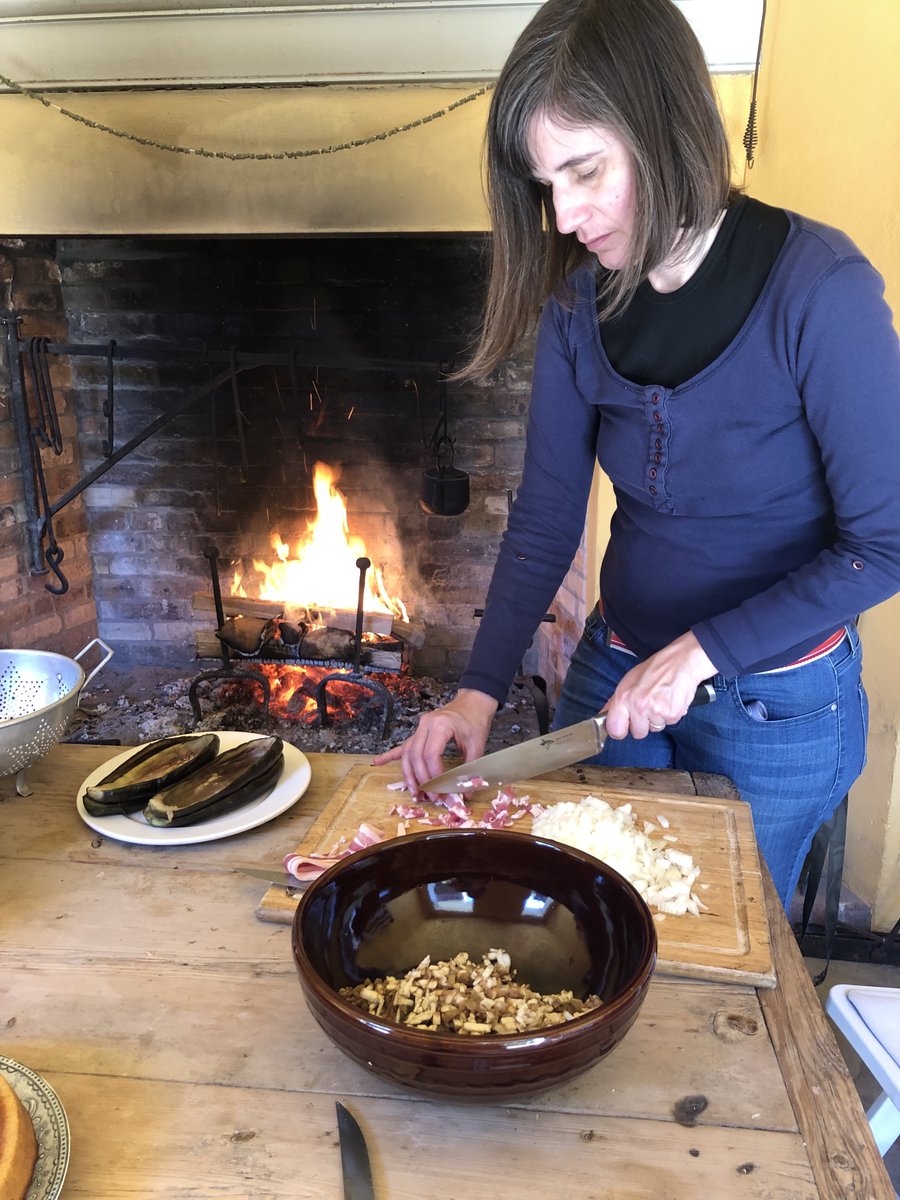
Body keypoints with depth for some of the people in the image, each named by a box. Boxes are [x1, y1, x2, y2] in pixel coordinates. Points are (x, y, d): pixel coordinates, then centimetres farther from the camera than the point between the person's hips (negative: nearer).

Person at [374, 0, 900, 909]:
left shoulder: (819, 288, -21)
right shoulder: (579, 300, -7)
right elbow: (544, 523, -4)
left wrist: (701, 652, -21)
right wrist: (479, 690, -13)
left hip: (776, 704, -4)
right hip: (617, 669, 4)